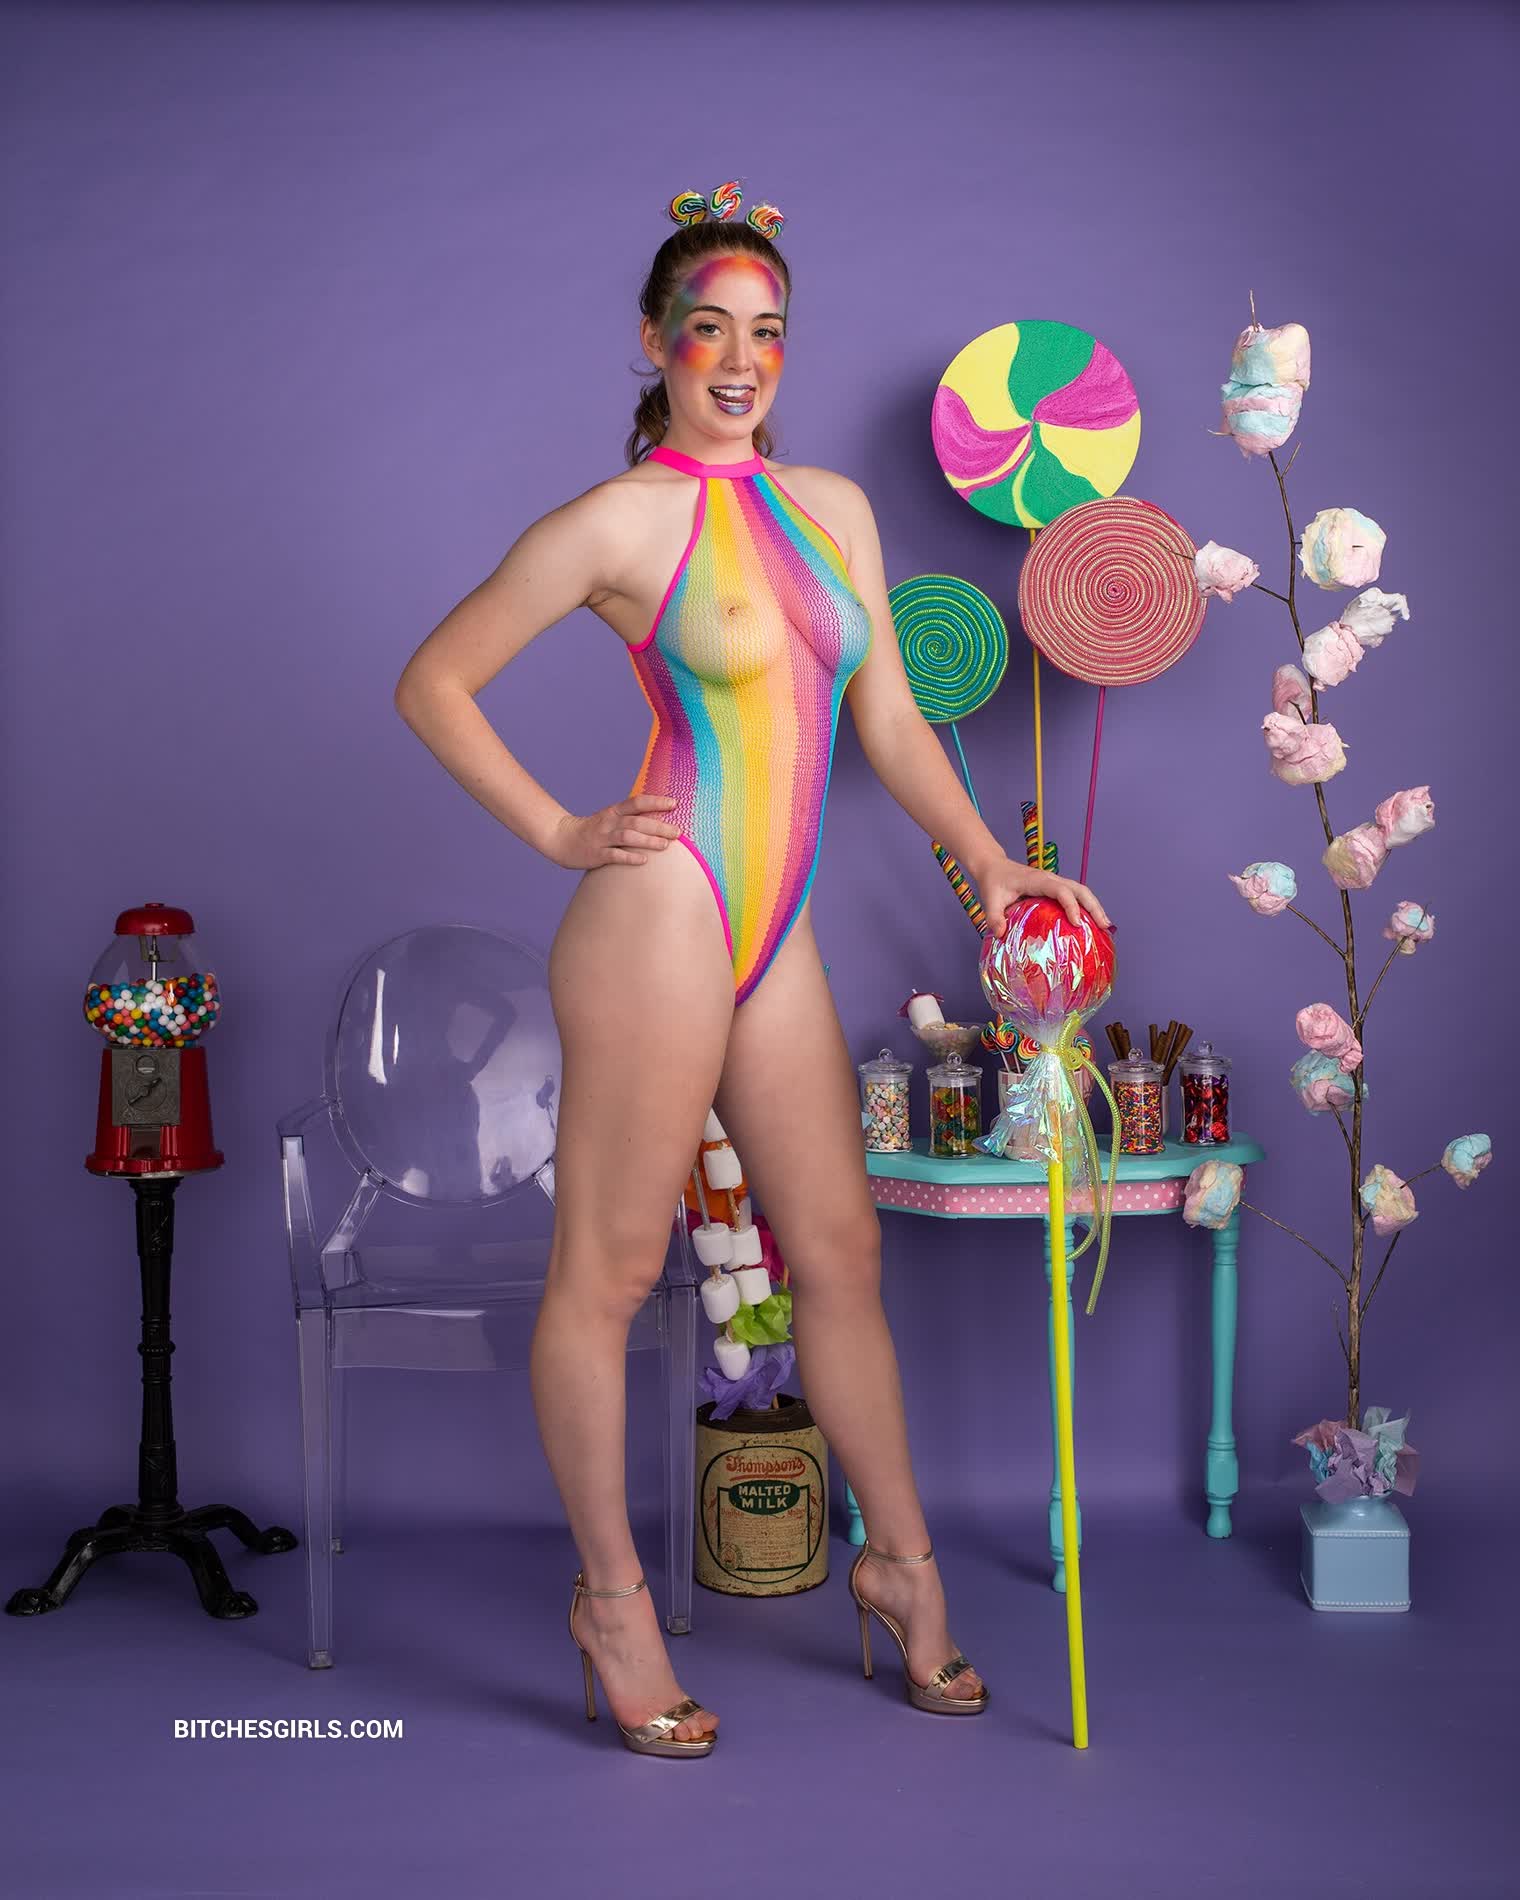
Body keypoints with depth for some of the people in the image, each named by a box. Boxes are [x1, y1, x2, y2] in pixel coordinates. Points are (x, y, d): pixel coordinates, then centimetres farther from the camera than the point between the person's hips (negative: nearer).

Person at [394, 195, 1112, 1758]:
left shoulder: (833, 507, 13)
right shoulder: (619, 522, -5)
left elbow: (888, 720, 16)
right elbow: (432, 683, -1)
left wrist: (990, 866, 8)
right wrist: (558, 834, -4)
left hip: (776, 937, 6)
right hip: (659, 919, -6)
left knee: (841, 1251, 13)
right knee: (607, 1268, 3)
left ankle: (901, 1564, 28)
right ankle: (611, 1594, 17)